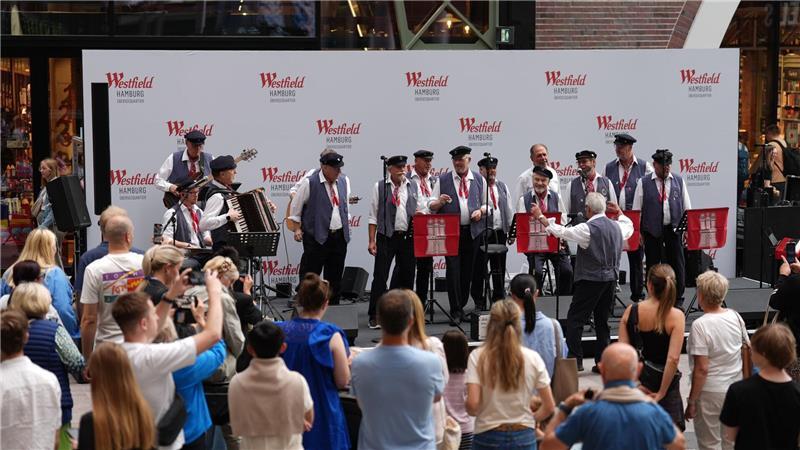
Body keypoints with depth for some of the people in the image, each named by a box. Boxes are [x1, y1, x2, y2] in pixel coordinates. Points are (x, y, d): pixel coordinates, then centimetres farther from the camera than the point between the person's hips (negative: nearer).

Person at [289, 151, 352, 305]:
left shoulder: (344, 181, 8)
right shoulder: (309, 182, -9)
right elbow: (295, 205, 0)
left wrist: (346, 221, 19)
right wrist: (297, 228, -1)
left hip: (340, 236, 6)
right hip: (316, 237, -5)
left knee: (335, 278, 11)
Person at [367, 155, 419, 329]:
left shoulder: (413, 187, 8)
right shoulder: (380, 187, 0)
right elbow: (373, 215, 1)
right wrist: (372, 241, -3)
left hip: (408, 237, 3)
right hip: (387, 236, -3)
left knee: (406, 275, 9)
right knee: (380, 276, -5)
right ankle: (374, 316, -1)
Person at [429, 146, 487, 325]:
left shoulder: (479, 179, 11)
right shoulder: (443, 180, 7)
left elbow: (486, 203, 16)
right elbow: (432, 206, 6)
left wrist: (480, 211, -6)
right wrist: (440, 202, -16)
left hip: (472, 231, 2)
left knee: (468, 270, 7)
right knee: (453, 270, -8)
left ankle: (461, 305, 20)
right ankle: (455, 311, -4)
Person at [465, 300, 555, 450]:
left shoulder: (478, 357, -7)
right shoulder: (532, 358, -3)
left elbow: (472, 404, -14)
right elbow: (549, 407, -1)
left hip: (488, 437, -1)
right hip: (524, 437, 1)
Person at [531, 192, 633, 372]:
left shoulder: (587, 229, -15)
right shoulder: (616, 226, 5)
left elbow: (561, 232, -12)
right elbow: (629, 227, 27)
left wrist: (540, 217, -3)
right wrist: (619, 213, 41)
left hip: (591, 280, -7)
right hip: (611, 278, 7)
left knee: (575, 318, 0)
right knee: (602, 320, 12)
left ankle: (575, 360, -4)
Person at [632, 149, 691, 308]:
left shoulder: (679, 181, 7)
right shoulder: (644, 183, 1)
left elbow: (687, 207, 9)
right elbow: (636, 209, 2)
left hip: (674, 229, 1)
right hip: (652, 230, -1)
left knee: (677, 264, 2)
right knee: (652, 265, 4)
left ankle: (678, 300, 12)